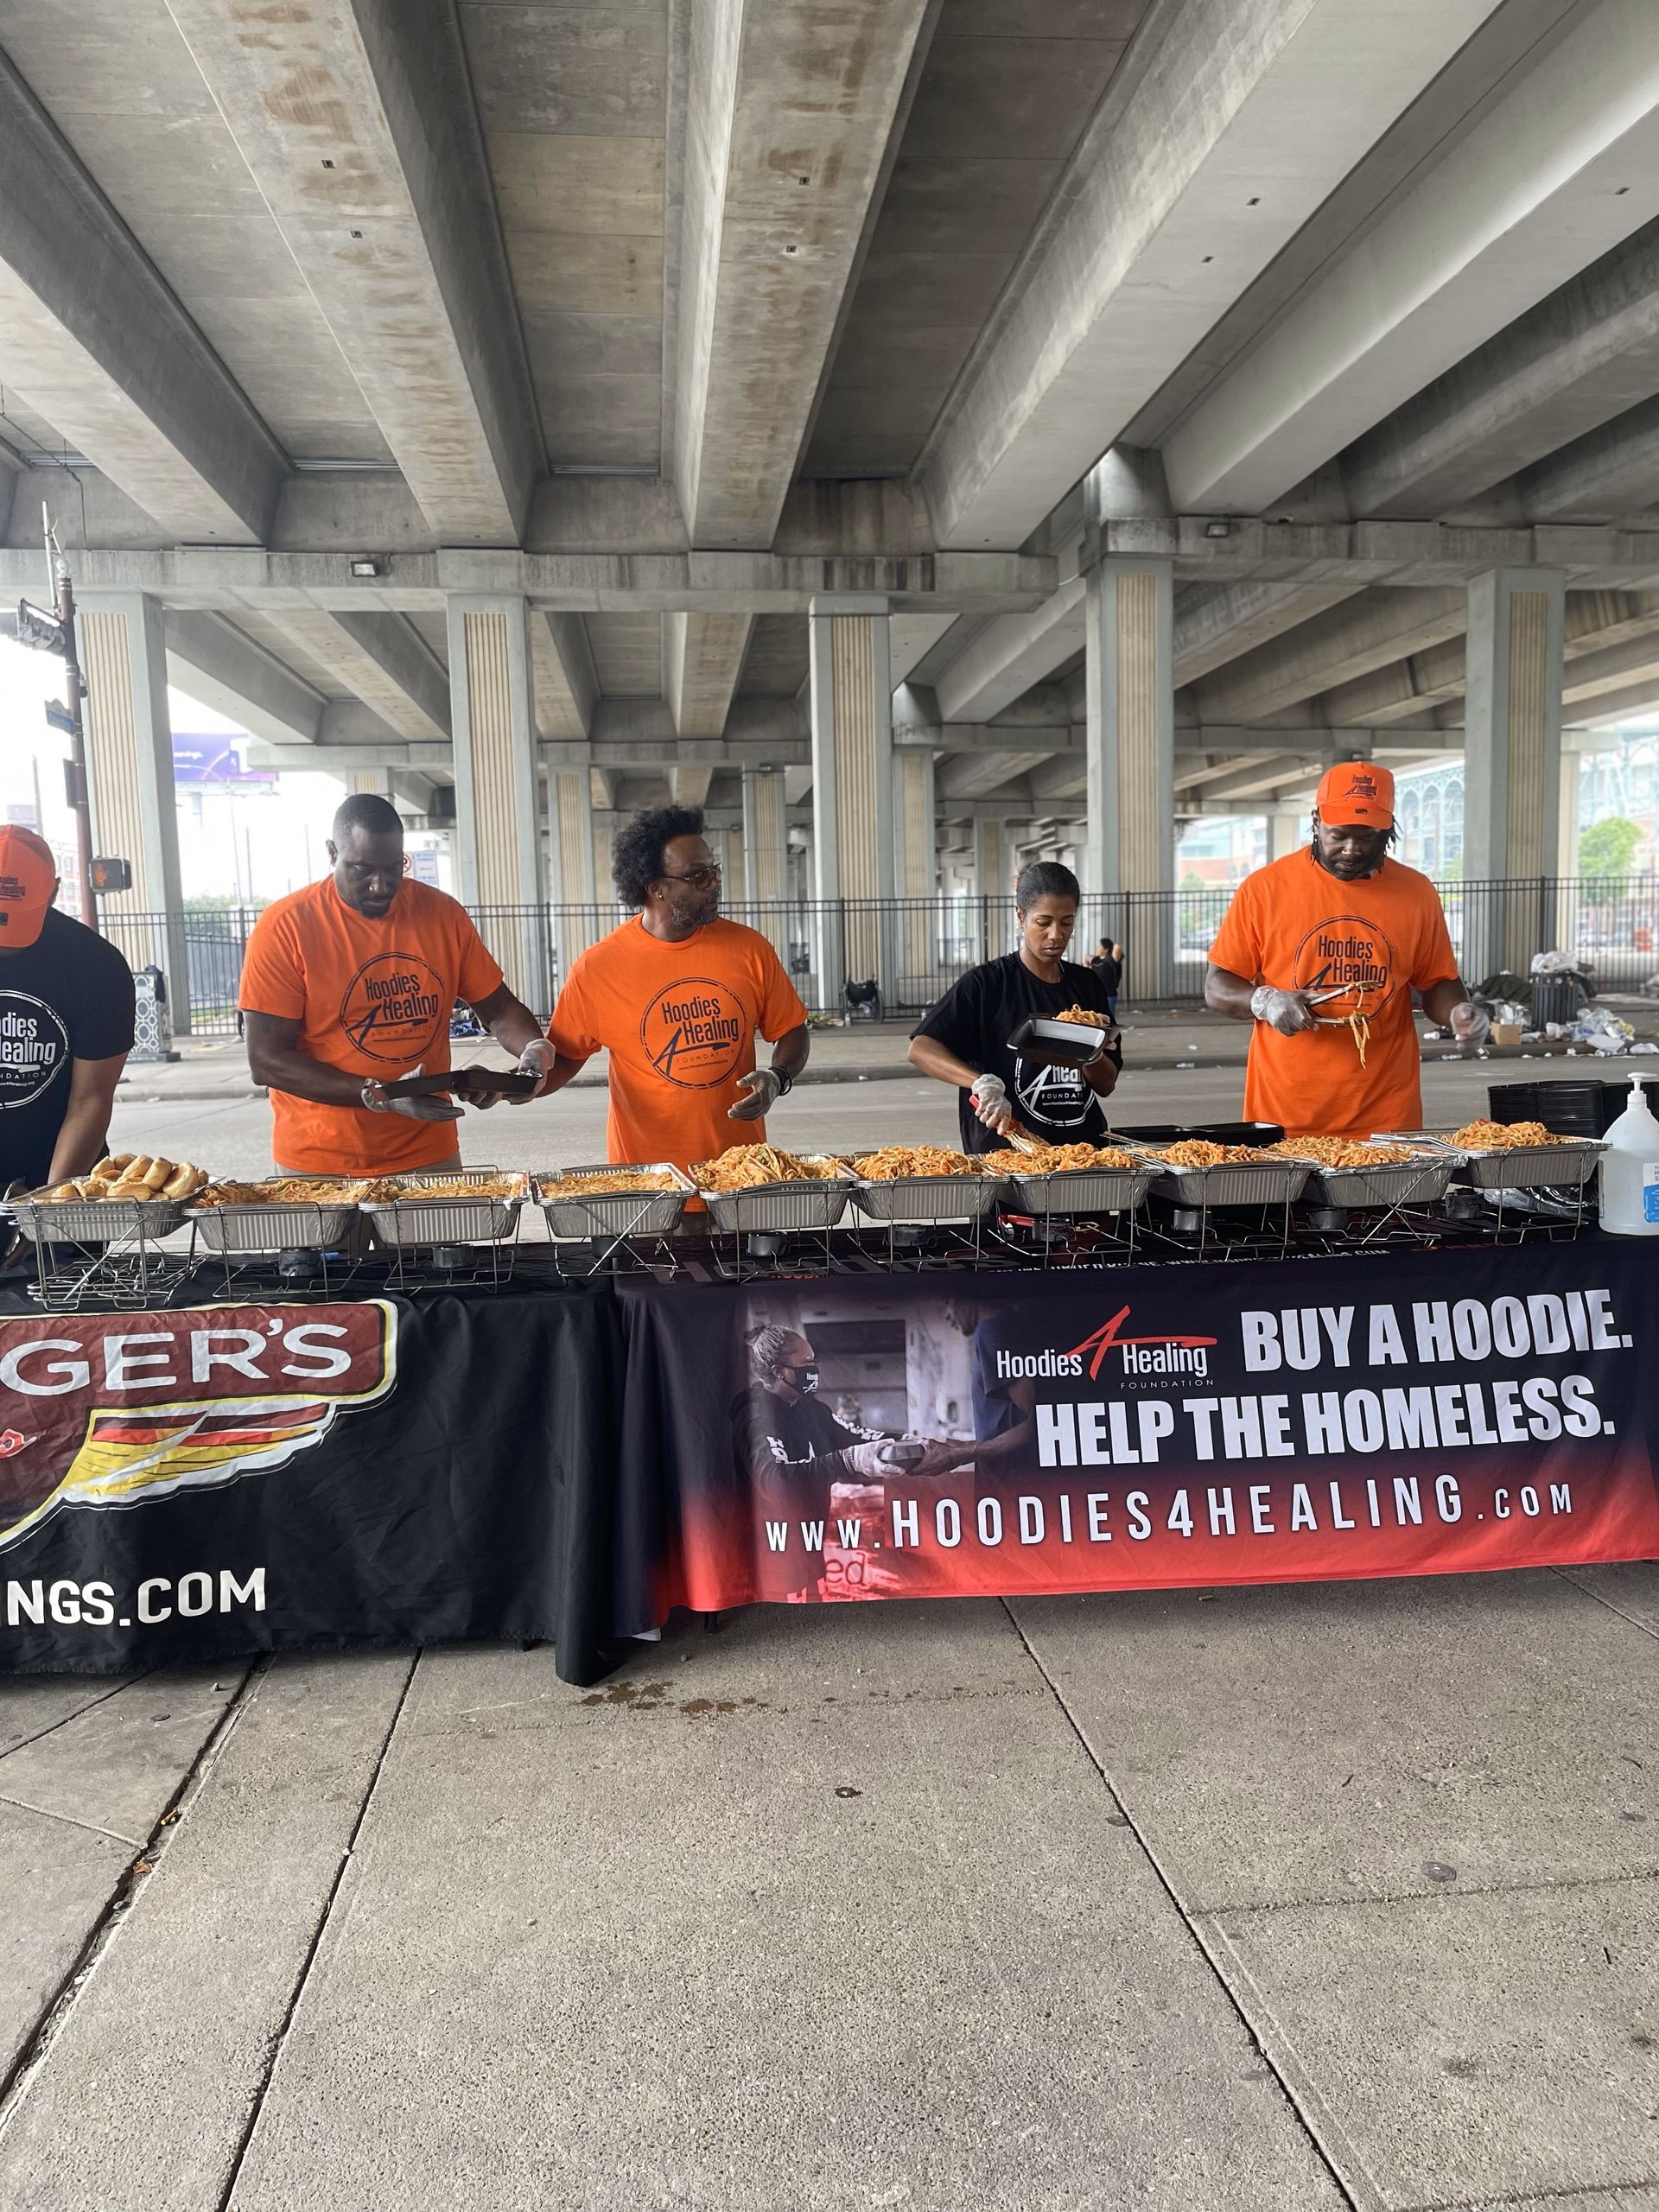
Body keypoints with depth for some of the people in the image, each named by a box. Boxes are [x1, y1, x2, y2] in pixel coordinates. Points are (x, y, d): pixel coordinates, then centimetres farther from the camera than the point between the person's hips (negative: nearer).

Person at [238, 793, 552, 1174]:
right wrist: (382, 1096, -21)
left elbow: (498, 1009, 8)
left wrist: (534, 1049, -15)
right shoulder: (284, 927, -11)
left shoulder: (443, 914, -1)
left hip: (427, 1154, 3)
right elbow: (265, 1061, -13)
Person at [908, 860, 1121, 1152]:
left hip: (1082, 1146, 4)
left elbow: (1106, 1086, 15)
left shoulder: (1087, 985, 12)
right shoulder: (986, 984, -2)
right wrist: (982, 1081, -26)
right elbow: (921, 1049, -12)